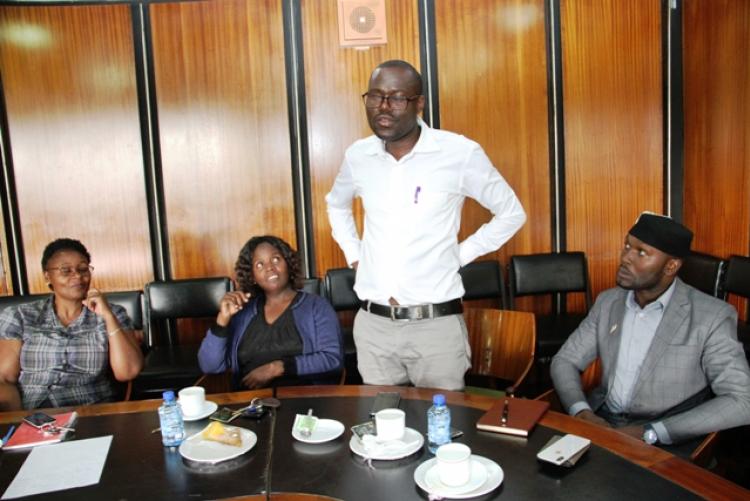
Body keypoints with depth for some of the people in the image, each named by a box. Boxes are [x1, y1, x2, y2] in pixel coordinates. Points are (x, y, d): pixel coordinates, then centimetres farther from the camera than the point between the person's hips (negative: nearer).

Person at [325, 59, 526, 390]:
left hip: (436, 324, -3)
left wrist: (460, 254, -3)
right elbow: (336, 205, 24)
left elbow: (511, 213, 3)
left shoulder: (460, 153, -9)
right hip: (372, 323, 4)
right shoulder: (357, 155, 3)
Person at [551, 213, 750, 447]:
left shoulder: (711, 317, -7)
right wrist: (581, 411, -10)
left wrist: (650, 433, -20)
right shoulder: (608, 302, 7)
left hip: (664, 443, -3)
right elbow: (565, 360, 10)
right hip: (600, 424, 4)